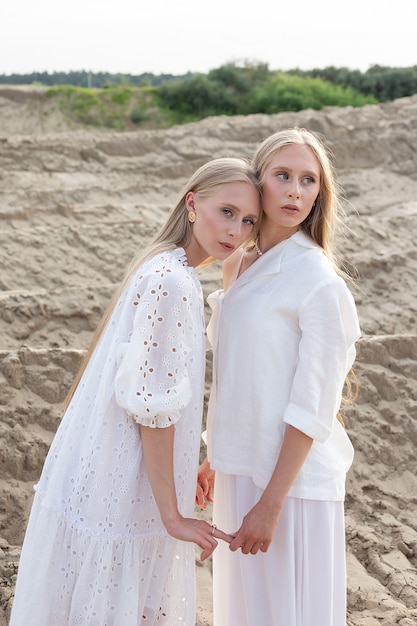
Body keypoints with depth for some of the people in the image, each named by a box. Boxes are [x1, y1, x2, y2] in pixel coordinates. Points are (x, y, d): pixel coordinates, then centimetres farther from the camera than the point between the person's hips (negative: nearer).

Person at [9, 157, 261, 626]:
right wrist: (173, 515, -18)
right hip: (121, 491, -9)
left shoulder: (164, 268, 8)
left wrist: (186, 468, 22)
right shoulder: (172, 283, -21)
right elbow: (151, 406, -23)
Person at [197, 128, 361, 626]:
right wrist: (214, 458, 16)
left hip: (292, 475, -7)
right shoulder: (240, 267, 5)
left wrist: (271, 504, -18)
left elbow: (312, 408, -18)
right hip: (240, 467, 7)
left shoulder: (319, 282, -16)